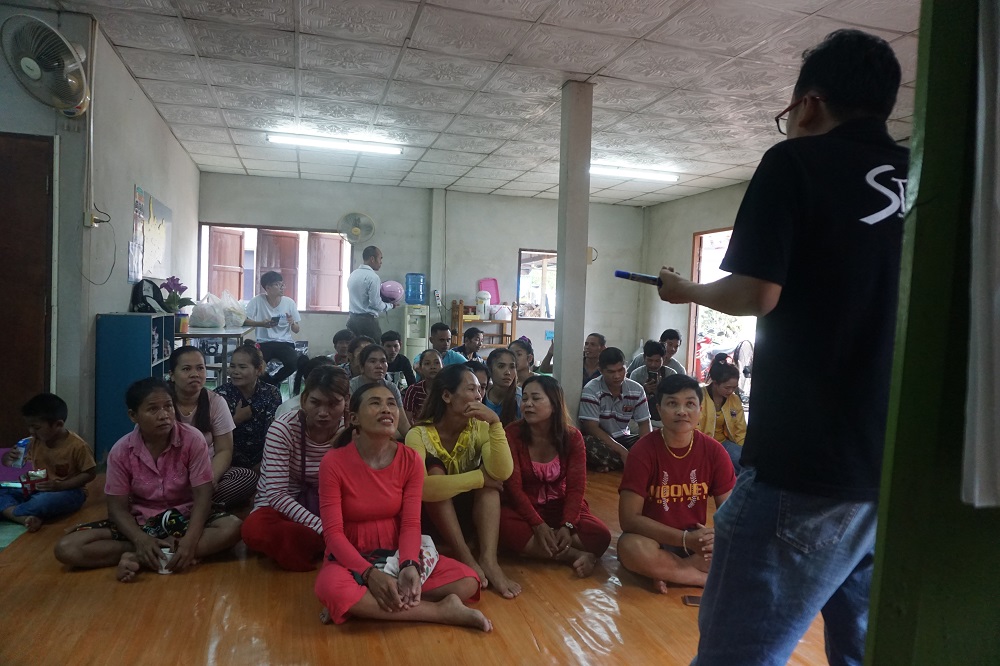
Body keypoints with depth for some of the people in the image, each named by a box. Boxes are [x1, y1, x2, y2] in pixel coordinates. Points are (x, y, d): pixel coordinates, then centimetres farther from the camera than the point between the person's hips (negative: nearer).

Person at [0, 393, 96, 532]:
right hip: (39, 489, 7)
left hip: (69, 491, -7)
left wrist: (59, 486, -24)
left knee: (43, 501, -38)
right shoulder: (35, 441, -1)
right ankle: (27, 519, -36)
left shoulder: (77, 445, -19)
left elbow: (90, 473, -15)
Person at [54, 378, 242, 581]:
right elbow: (118, 507, -7)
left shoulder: (192, 439, -15)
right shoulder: (121, 451, -9)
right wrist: (141, 540, -28)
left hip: (184, 519, -1)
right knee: (67, 548, -20)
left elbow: (202, 496, -16)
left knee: (232, 527, -33)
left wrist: (190, 540, -33)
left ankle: (138, 558, -27)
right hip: (139, 523, 2)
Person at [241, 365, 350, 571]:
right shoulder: (283, 428, -18)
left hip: (324, 506, 2)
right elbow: (277, 495, -23)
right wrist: (323, 528, -33)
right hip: (281, 507, -1)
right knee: (255, 529, -37)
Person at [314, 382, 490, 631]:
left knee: (467, 581, -16)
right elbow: (333, 532, -17)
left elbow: (411, 524, -9)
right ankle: (443, 611, -24)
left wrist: (409, 566, -29)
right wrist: (370, 574, -32)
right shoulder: (334, 463, -15)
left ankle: (364, 607, -15)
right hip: (351, 558, -3)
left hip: (396, 553, 3)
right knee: (332, 588, -39)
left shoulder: (411, 460, -6)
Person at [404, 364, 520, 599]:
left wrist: (495, 422, -38)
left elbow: (502, 472, -30)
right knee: (435, 470, -31)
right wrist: (480, 478, -36)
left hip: (470, 511, 3)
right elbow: (420, 487, -41)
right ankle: (466, 559, -31)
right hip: (431, 515, -3)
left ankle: (489, 560, -34)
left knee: (490, 475, -25)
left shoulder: (479, 428, -13)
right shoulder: (420, 434, -23)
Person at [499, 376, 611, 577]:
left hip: (560, 505, 2)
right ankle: (575, 555, -26)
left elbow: (576, 487, -10)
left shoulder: (572, 437, -8)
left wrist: (567, 525, -27)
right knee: (506, 527, -37)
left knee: (600, 535, -25)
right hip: (523, 507, -1)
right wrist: (537, 524, -30)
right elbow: (514, 486, -18)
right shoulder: (511, 434, -14)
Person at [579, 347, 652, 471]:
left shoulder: (636, 390, -3)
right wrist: (622, 451, -26)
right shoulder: (591, 390, -17)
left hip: (622, 439, 4)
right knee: (587, 443, -37)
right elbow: (592, 428, -20)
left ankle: (609, 464, -18)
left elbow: (644, 424, 0)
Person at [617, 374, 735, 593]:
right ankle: (716, 578, -17)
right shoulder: (643, 451, -16)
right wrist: (685, 539, -27)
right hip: (654, 538, -3)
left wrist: (719, 537, -26)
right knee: (631, 547, -36)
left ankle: (666, 571, -16)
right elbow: (629, 518, -19)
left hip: (696, 538, 3)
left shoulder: (714, 451, -7)